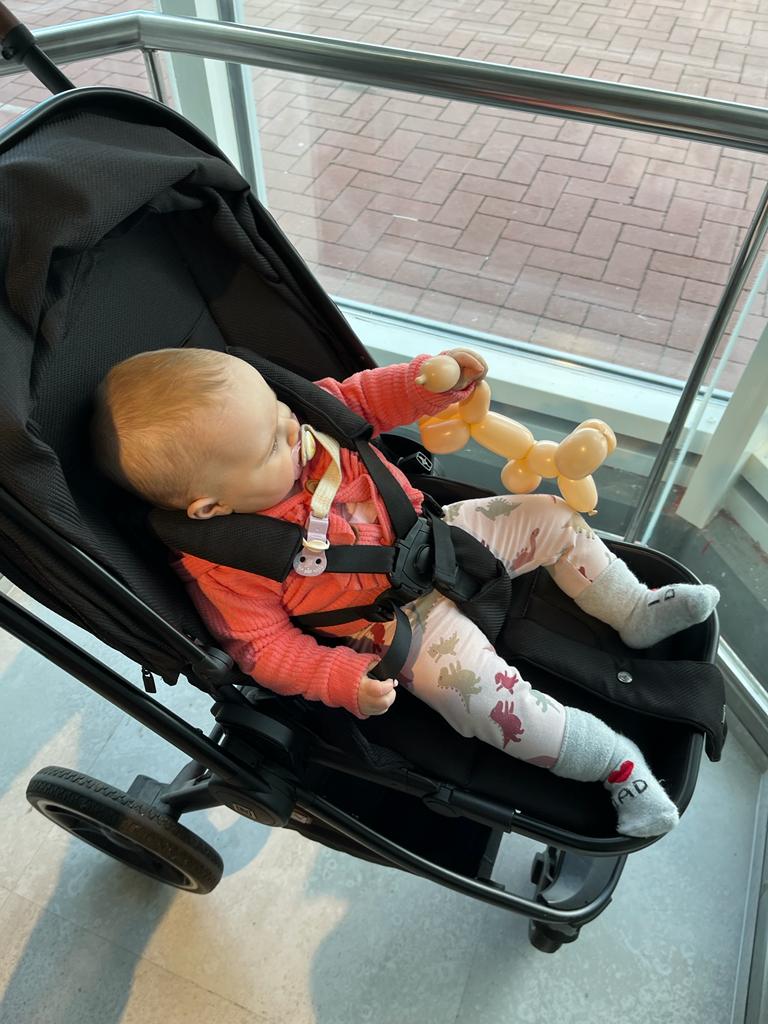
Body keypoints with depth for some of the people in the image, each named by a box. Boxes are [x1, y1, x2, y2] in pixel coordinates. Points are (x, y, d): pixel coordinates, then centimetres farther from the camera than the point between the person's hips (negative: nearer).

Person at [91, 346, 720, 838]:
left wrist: (429, 380, -13)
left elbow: (360, 399, 2)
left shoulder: (301, 410, -13)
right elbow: (264, 647, -16)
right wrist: (346, 681, -26)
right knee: (473, 686, -26)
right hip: (396, 624, -6)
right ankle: (615, 761, -4)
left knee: (553, 517, 4)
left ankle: (636, 612, 23)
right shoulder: (224, 568, -26)